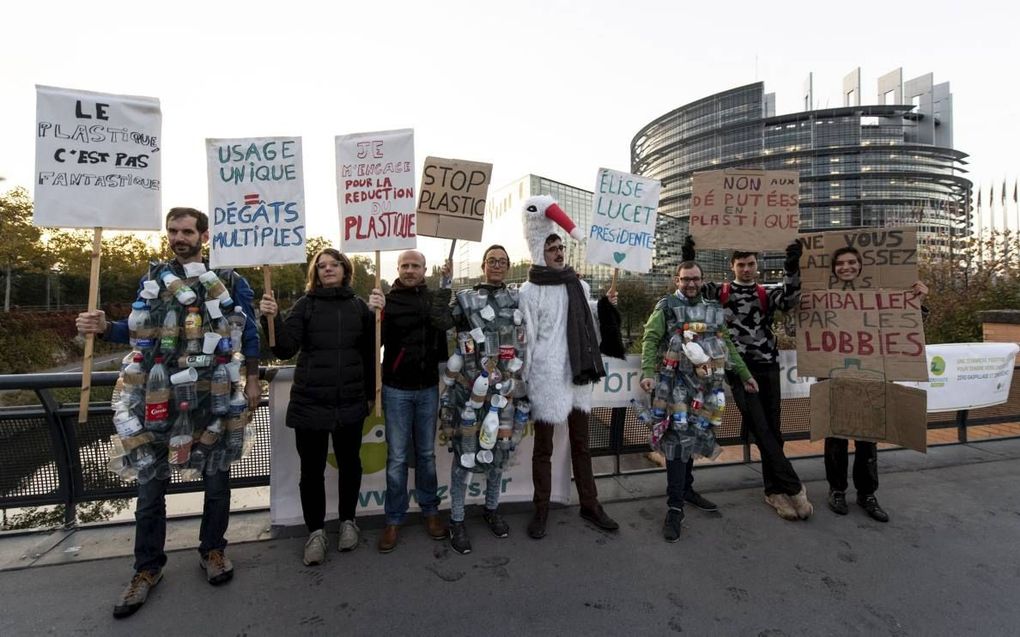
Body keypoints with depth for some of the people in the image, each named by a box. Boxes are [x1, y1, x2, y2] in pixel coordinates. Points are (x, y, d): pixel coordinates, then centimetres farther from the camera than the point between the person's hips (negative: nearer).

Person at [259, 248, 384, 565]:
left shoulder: (358, 306, 5)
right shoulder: (305, 304, 1)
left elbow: (372, 349, 1)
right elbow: (285, 349, -6)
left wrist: (377, 314, -14)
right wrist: (271, 318, -22)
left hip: (350, 401, 1)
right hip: (310, 402, -1)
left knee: (349, 463, 14)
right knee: (311, 468, 7)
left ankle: (348, 521, 35)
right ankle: (315, 531, 26)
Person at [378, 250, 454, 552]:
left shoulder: (435, 297, 5)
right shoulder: (388, 300, -3)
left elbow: (446, 323, -10)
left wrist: (446, 282, -13)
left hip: (428, 388, 2)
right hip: (396, 389, -2)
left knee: (426, 453, 15)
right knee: (397, 457, 6)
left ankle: (430, 510, 30)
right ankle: (394, 519, 20)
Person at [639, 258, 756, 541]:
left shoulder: (713, 310, 18)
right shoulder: (666, 307, 1)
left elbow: (728, 345, 23)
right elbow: (650, 340, -8)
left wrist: (745, 375, 21)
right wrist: (648, 373, -21)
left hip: (706, 383, 5)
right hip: (677, 381, -5)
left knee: (694, 436, 12)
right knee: (678, 438, -9)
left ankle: (685, 489, 29)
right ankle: (675, 507, -4)